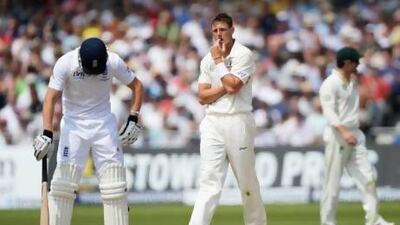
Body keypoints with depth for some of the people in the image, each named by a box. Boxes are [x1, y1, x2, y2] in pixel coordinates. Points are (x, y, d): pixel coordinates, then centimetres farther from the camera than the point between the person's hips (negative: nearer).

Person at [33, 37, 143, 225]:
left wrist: (133, 119, -6)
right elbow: (51, 98, -20)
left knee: (114, 183, -2)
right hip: (74, 124, -2)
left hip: (104, 124, 2)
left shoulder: (114, 62, -11)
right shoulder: (65, 63, -17)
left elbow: (137, 86, 3)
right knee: (64, 181, -10)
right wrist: (47, 134, -30)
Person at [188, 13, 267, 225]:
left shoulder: (243, 55, -3)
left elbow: (233, 86, -16)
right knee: (209, 182, -7)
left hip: (238, 122, -3)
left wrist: (219, 60, -6)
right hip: (212, 122, 3)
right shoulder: (207, 60, 11)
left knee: (248, 182, 5)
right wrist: (226, 87, -9)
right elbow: (202, 96, 5)